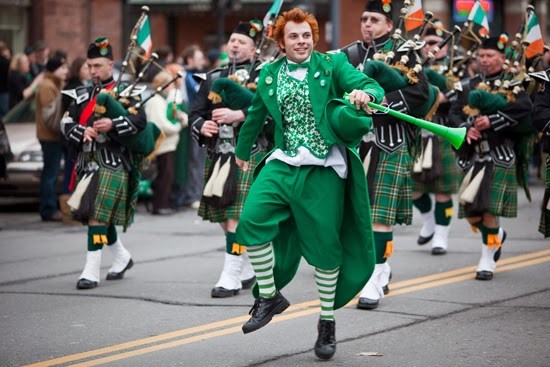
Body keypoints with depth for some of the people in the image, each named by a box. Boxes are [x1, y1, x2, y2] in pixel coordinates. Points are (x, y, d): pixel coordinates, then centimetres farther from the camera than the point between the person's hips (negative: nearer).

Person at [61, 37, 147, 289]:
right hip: (87, 162, 6)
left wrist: (112, 125, -28)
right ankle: (122, 257, 33)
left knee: (98, 214, -13)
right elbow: (66, 124, 8)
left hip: (113, 162, -6)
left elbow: (140, 120, -14)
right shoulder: (81, 95, 16)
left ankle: (92, 270, -11)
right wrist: (82, 132, -12)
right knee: (90, 213, 13)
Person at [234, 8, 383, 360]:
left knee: (326, 245, 1)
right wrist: (243, 149, 39)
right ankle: (270, 297, 2)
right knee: (252, 220, -18)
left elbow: (372, 87, -13)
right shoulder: (269, 74, 10)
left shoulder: (333, 65, -1)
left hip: (322, 171, -3)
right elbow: (256, 114, 27)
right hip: (282, 164, 3)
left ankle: (327, 322, 19)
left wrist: (365, 94, -38)